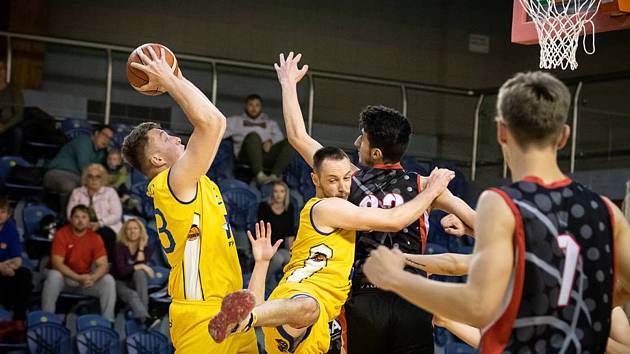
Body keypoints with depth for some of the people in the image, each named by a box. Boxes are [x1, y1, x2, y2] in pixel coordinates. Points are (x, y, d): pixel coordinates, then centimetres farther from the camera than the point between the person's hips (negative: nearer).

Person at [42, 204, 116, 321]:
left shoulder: (95, 238, -6)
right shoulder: (61, 234, -13)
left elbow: (103, 265, -11)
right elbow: (57, 263, -20)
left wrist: (93, 278, -34)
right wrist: (78, 278, -33)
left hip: (86, 279, 2)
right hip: (65, 277, -2)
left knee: (108, 281, -21)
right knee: (53, 276, -34)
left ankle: (108, 320, -15)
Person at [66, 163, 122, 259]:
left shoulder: (110, 192, 10)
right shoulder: (77, 193, 17)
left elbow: (116, 215, 0)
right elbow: (70, 214, 8)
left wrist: (99, 224, -16)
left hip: (107, 228, -1)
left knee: (103, 234, -37)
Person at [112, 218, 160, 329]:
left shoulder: (146, 247, 0)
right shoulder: (120, 246, -10)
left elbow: (141, 264, -16)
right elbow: (121, 270, -20)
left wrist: (141, 248, -15)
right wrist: (141, 266, -22)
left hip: (136, 283, 3)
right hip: (121, 283, -3)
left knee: (140, 272, -31)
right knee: (132, 295, -34)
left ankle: (144, 311, -39)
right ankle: (145, 318, -61)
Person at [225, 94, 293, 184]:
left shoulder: (270, 123, 33)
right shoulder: (236, 120, 28)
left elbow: (279, 137, 15)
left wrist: (270, 141, -8)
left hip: (267, 155, 2)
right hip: (246, 155, -2)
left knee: (288, 143, -24)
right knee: (253, 136, -34)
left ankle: (275, 175, -45)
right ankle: (259, 174, -52)